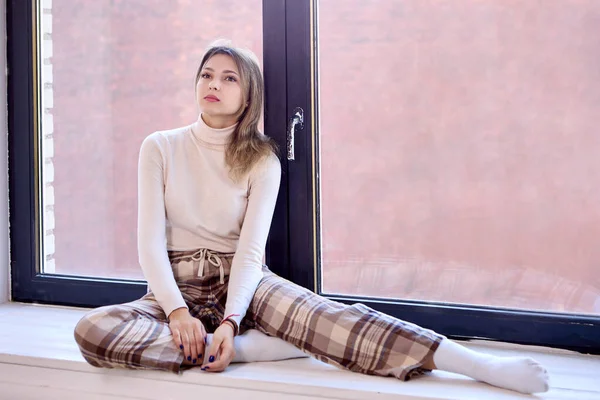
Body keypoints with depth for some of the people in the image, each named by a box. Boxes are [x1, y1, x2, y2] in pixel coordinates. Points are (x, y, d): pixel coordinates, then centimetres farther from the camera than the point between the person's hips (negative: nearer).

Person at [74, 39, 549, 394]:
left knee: (321, 316, -31)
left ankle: (483, 366, -42)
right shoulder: (161, 147, 2)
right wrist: (177, 311, -20)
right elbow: (150, 240, -5)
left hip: (242, 281, -1)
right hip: (178, 286, 1)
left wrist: (229, 321, -25)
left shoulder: (261, 161, 1)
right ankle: (253, 347, -27)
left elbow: (251, 250, -8)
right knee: (92, 329, -31)